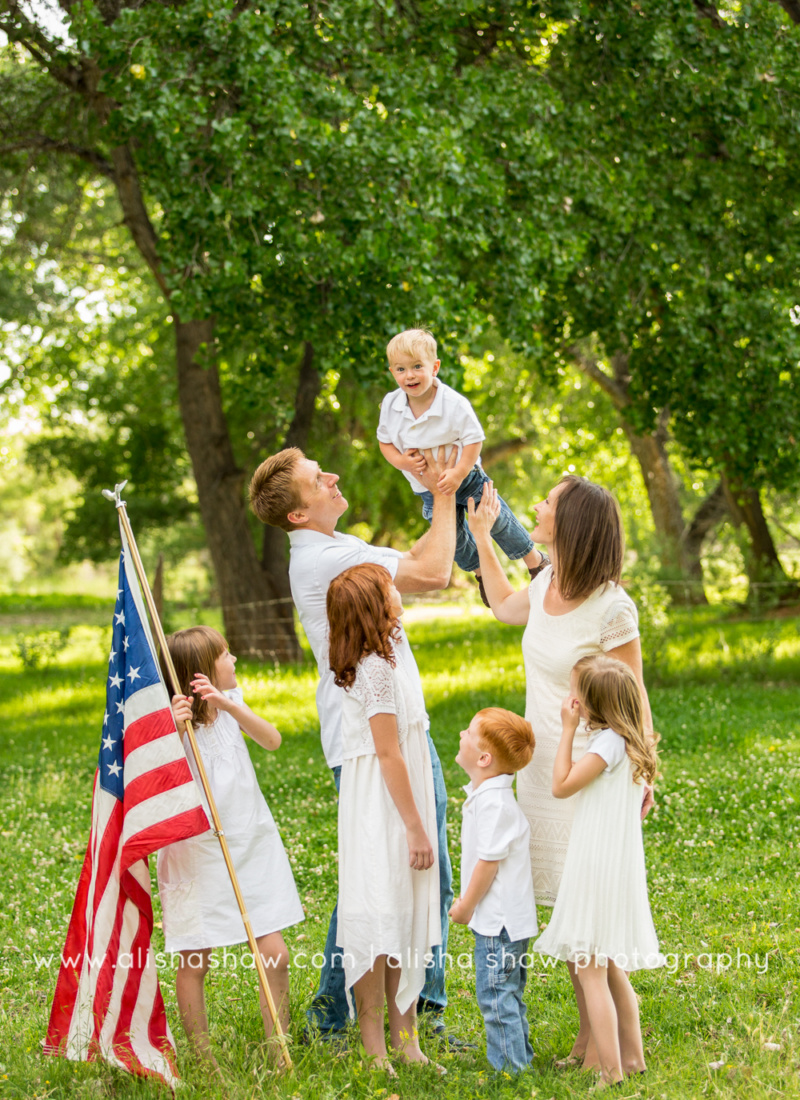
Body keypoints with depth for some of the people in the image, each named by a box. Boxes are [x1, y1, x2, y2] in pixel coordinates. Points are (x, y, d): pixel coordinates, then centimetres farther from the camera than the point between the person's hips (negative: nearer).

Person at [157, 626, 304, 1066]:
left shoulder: (230, 703, 5)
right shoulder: (171, 721, -12)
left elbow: (271, 740, -10)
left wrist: (231, 706, -24)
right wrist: (176, 730, -34)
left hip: (253, 844, 5)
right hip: (199, 852, -5)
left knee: (275, 954, 1)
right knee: (195, 960, 1)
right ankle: (202, 1058, 15)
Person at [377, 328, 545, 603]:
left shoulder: (454, 404, -29)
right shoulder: (390, 404, -17)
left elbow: (473, 439, -22)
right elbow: (385, 441, -4)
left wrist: (459, 472, -31)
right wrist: (401, 461, -23)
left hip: (465, 477, -4)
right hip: (428, 488, 4)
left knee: (496, 519, 8)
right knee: (453, 539, 17)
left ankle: (534, 559, 33)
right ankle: (480, 572, 46)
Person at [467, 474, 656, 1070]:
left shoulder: (612, 608, -20)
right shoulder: (548, 580, 2)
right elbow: (506, 607, 26)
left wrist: (639, 775, -15)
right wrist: (482, 536, 25)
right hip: (542, 767, 7)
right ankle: (587, 1036, 23)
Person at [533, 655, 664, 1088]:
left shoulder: (608, 743, -18)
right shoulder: (629, 743, 9)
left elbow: (561, 785, -13)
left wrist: (568, 729, -9)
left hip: (598, 868, -9)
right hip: (620, 865, 9)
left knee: (591, 971, -5)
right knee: (611, 968, 19)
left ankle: (612, 1072, -3)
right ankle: (632, 1057, 26)